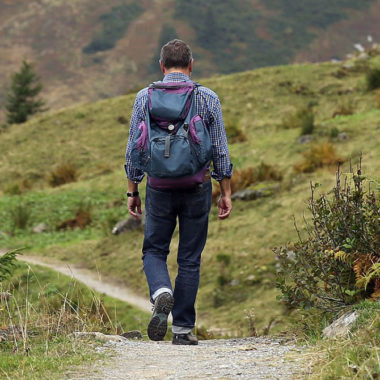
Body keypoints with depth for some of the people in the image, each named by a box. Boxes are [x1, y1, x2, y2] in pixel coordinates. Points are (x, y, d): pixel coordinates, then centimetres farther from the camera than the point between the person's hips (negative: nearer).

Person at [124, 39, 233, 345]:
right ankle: (183, 328, 9)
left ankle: (162, 293, -16)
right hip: (197, 186, 0)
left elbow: (134, 148, 2)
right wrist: (226, 193, 7)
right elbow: (220, 150, 0)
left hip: (159, 187, 0)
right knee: (190, 259, 9)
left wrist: (133, 191, 10)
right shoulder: (208, 98, 0)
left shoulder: (145, 97, 0)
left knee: (154, 250, 14)